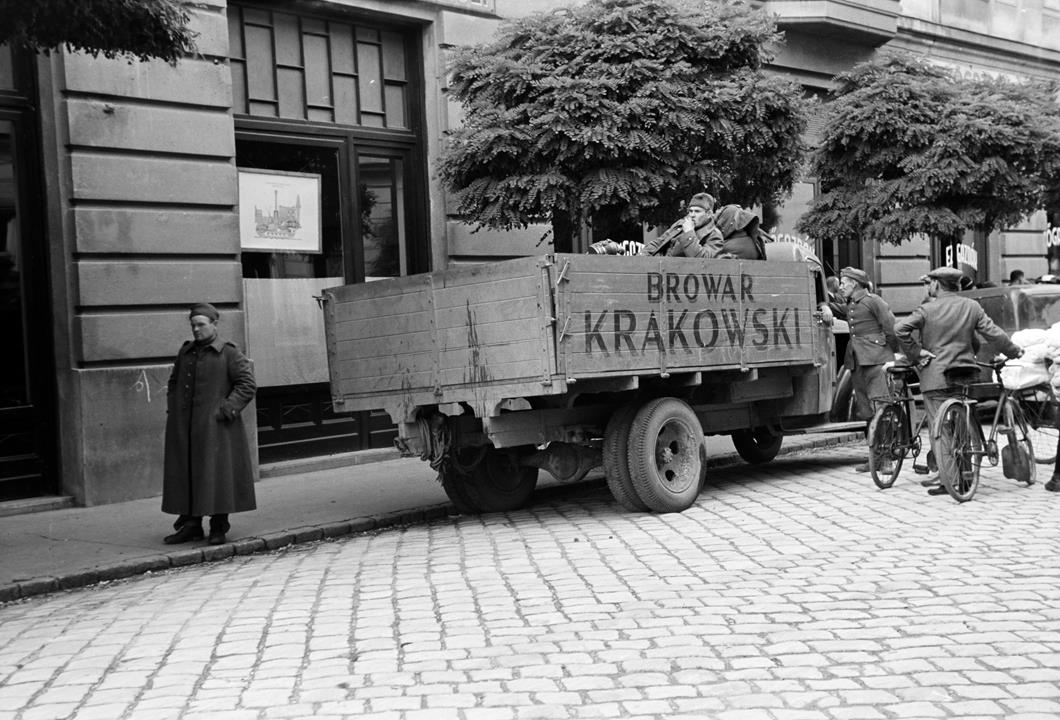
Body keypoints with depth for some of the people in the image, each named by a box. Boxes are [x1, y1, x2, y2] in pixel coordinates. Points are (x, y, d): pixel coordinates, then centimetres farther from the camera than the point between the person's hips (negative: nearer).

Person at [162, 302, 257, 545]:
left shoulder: (228, 353, -4)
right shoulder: (186, 352, 13)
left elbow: (248, 384, -8)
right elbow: (174, 381, 26)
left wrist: (227, 409, -16)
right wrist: (172, 409, 12)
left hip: (214, 426, -6)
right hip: (184, 427, 6)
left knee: (217, 472, -3)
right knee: (184, 473, 6)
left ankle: (219, 527, 5)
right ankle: (191, 525, 13)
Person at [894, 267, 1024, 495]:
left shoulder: (927, 309, -6)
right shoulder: (972, 307, 5)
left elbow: (900, 328, -18)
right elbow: (993, 332, 5)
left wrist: (915, 353, -10)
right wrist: (1013, 350, 18)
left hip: (936, 376, -5)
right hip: (965, 375, 5)